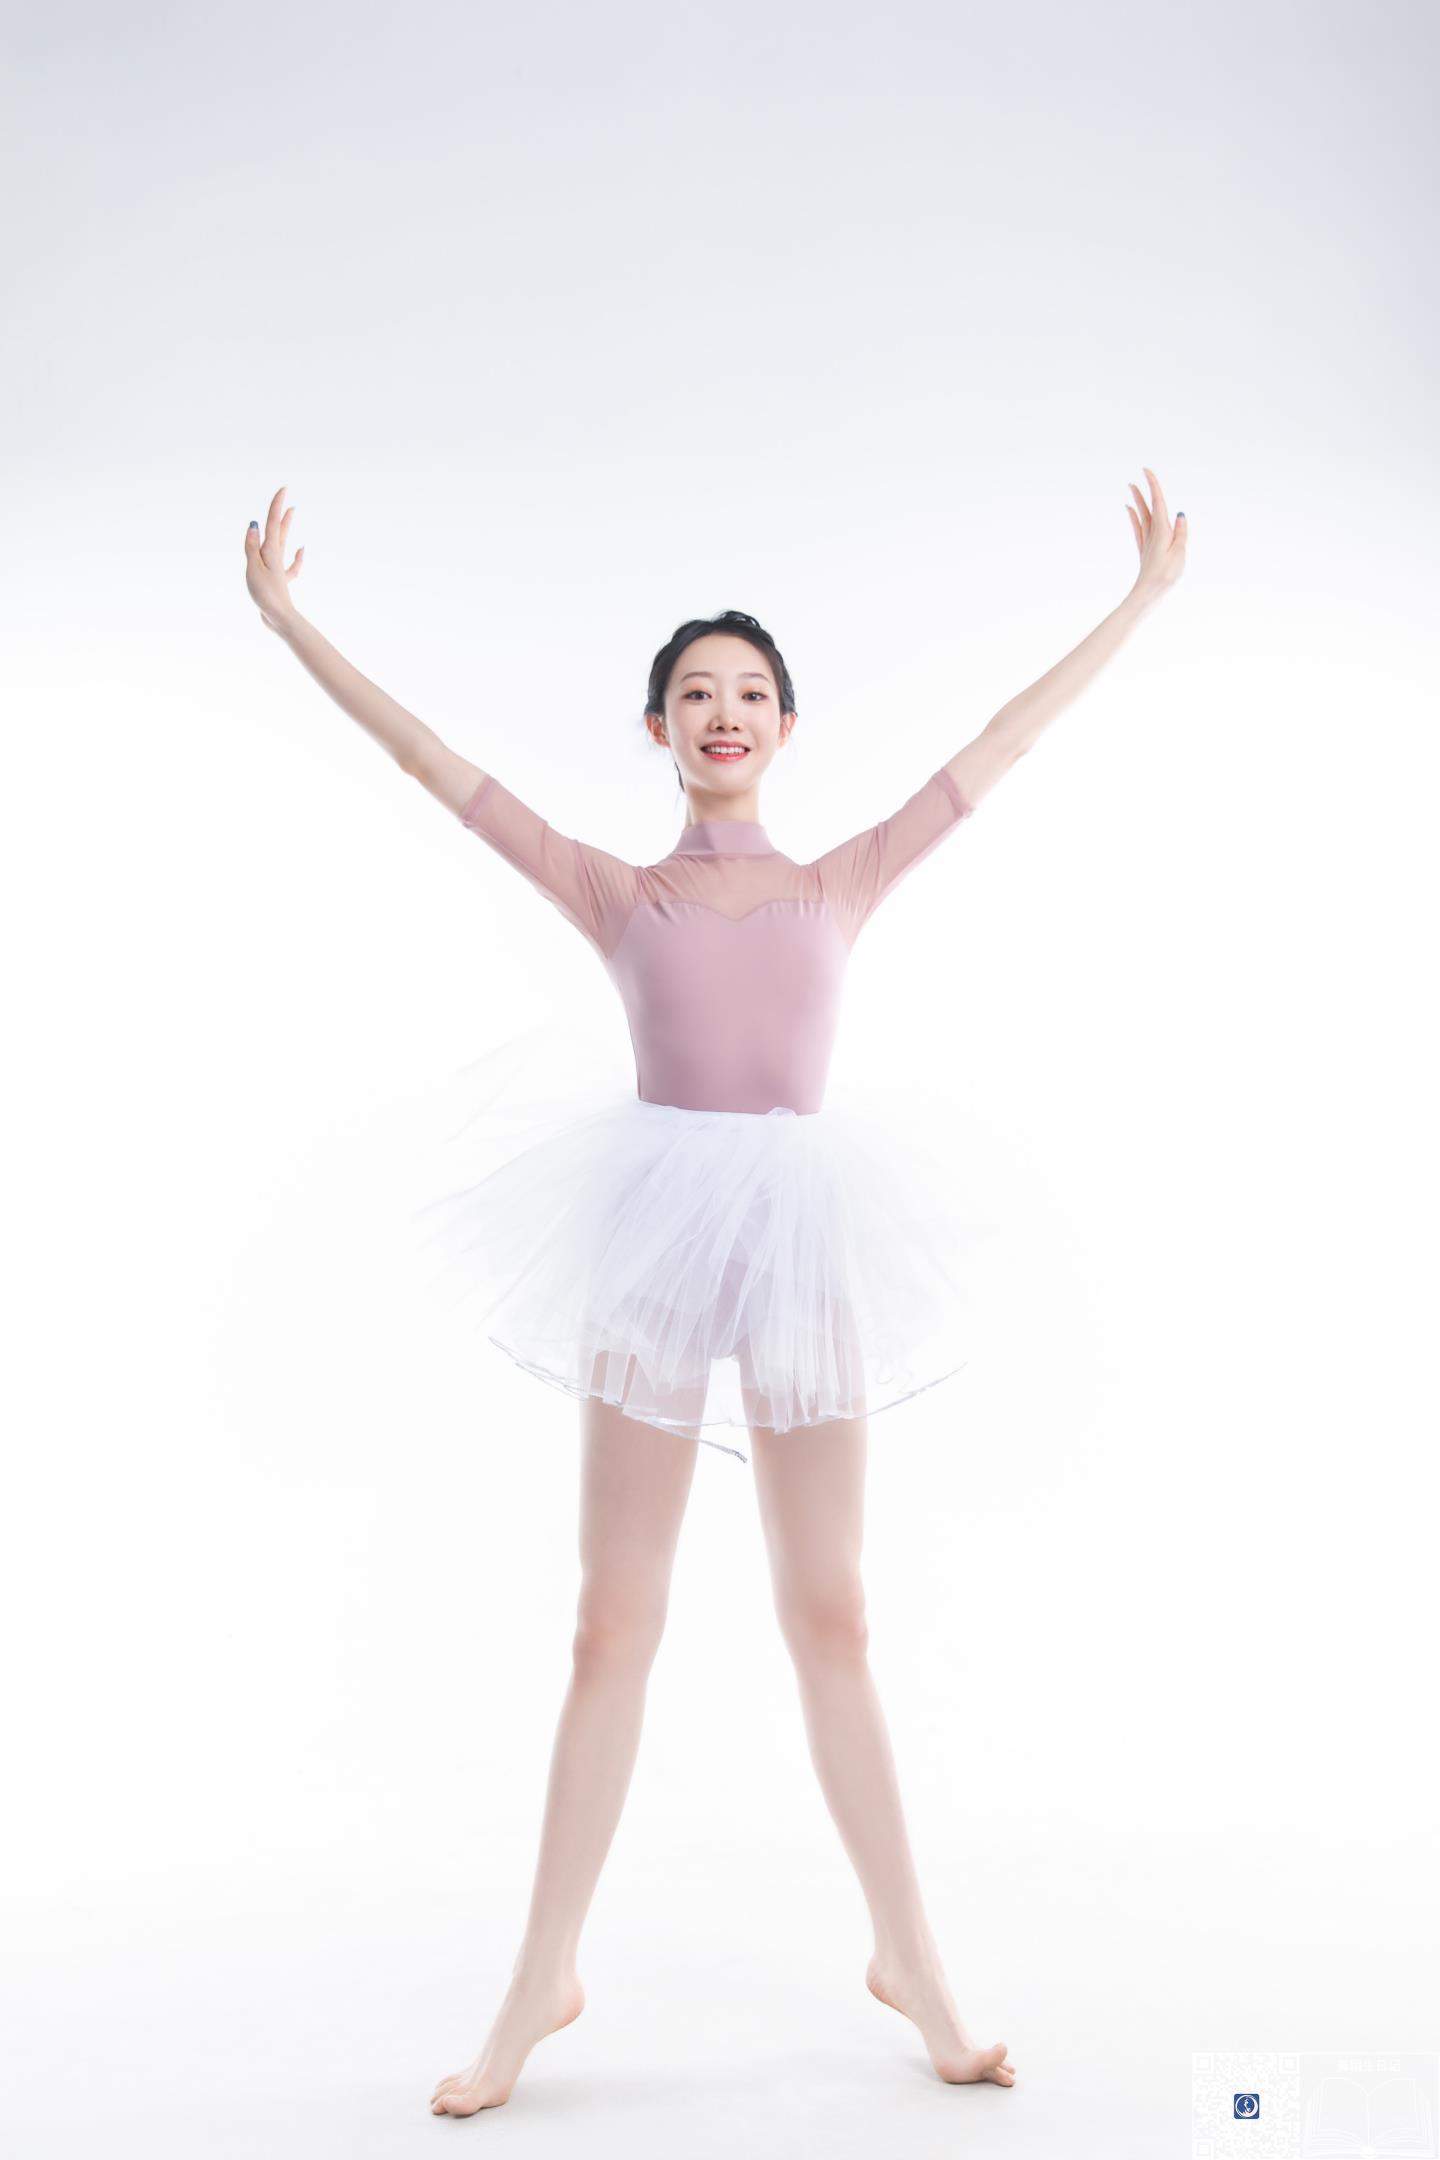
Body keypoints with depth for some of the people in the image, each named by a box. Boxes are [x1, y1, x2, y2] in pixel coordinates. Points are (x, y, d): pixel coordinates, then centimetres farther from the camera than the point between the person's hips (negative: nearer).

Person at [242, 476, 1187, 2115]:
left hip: (799, 1237, 1)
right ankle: (544, 1982, 19)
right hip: (659, 1230, -1)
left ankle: (909, 1958, 24)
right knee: (613, 1626, 5)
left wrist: (1141, 595, 16)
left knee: (830, 1618, 9)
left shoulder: (843, 884, 11)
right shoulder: (615, 896, 8)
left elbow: (1001, 747, 13)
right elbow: (435, 765, 7)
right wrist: (291, 621, 6)